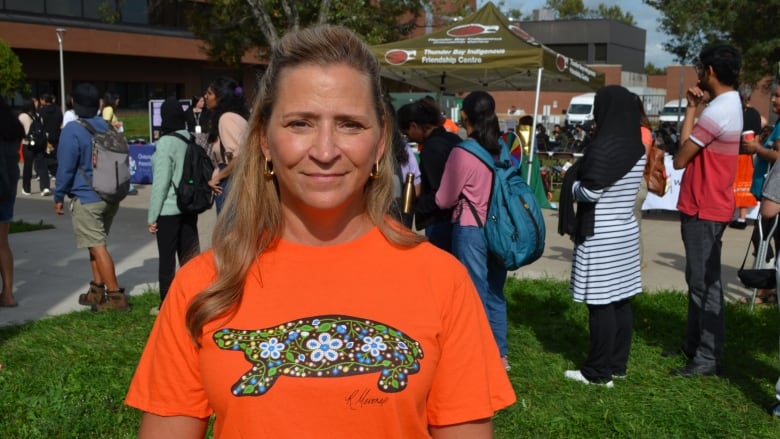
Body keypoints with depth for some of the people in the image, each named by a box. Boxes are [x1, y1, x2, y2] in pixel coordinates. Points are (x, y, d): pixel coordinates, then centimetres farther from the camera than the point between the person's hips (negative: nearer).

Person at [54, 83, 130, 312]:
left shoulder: (72, 130, -14)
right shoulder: (107, 127, 6)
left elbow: (66, 167, -12)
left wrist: (59, 196, -1)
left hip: (86, 199, -7)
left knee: (97, 247, -4)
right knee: (96, 243, 19)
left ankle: (116, 297, -6)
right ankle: (97, 290, 22)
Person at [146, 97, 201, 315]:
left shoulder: (166, 143, -15)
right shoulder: (191, 139, 2)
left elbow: (161, 182, -15)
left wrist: (152, 216, -9)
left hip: (169, 210, -6)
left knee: (167, 258, 4)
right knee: (189, 256, 11)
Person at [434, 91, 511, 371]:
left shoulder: (461, 154, -16)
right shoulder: (503, 149, 1)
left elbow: (444, 200, -10)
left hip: (470, 230, -6)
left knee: (476, 296, 5)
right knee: (495, 294, 17)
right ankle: (500, 355, 27)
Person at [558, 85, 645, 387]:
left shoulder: (604, 146, -19)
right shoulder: (637, 148, 7)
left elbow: (590, 192, -19)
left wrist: (571, 184, 0)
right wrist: (580, 175, 14)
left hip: (600, 236, -8)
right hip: (626, 231, 9)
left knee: (601, 304, -1)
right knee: (621, 301, 13)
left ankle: (599, 372, 7)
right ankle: (618, 365, 23)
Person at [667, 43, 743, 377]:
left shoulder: (718, 111, -20)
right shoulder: (729, 105, 14)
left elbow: (680, 159, -17)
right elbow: (691, 147, 10)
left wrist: (691, 109, -6)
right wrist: (694, 108, 0)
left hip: (704, 210, -11)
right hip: (705, 206, 11)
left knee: (705, 284, -5)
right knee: (698, 280, 17)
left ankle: (708, 359, 1)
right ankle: (694, 345, 27)